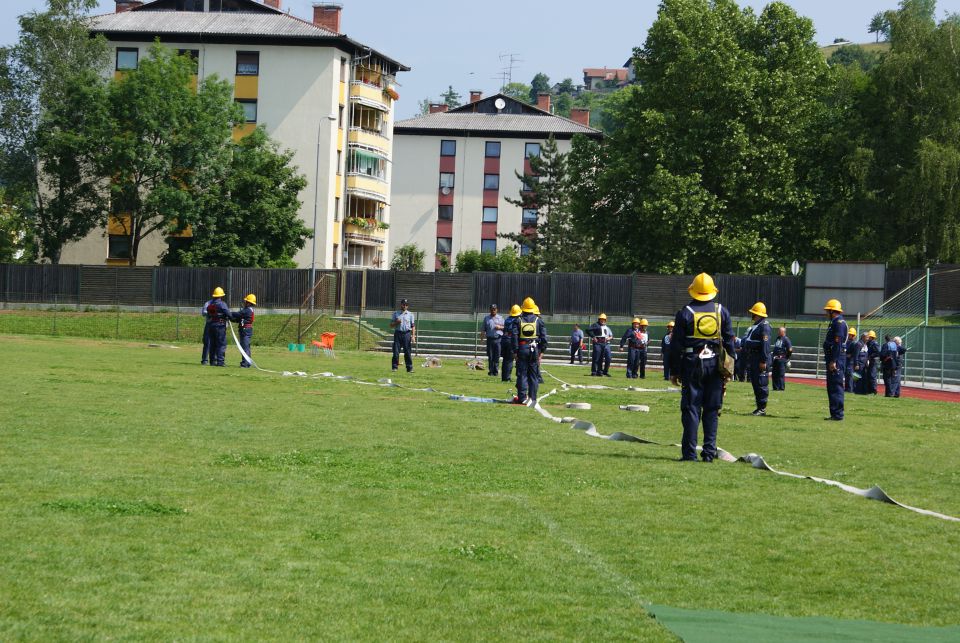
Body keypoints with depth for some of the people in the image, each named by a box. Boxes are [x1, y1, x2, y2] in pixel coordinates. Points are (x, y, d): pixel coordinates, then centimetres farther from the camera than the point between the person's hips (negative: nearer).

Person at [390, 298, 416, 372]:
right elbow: (391, 325, 10)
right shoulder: (396, 313, 11)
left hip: (407, 334, 0)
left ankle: (410, 368, -3)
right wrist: (396, 322, -11)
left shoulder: (410, 314, 11)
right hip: (398, 333, 1)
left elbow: (413, 326, 7)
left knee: (407, 352, -4)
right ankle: (395, 367, 3)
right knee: (396, 351, -3)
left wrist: (413, 336, -5)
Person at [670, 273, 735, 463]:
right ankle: (709, 452, 4)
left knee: (691, 409, 0)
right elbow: (729, 341, 6)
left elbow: (676, 345, -2)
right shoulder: (721, 311, 4)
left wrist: (674, 371, 4)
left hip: (692, 364, -2)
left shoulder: (685, 313, -3)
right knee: (712, 410, 6)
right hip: (715, 364, 2)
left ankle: (689, 453, -3)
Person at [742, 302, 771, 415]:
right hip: (752, 359, 10)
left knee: (761, 384, -7)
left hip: (759, 360, -10)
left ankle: (762, 408, -5)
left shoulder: (764, 326, -13)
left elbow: (765, 344, -20)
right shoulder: (755, 325, 19)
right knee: (755, 383, 12)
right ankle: (759, 406, 18)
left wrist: (763, 361, -24)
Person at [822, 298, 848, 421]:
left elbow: (837, 343, -21)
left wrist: (833, 361, -24)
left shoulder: (839, 323, -13)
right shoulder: (834, 323, 19)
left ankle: (838, 415, -10)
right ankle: (834, 414, 18)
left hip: (836, 359, -11)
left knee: (836, 387, -10)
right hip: (832, 359, 11)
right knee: (831, 387, 14)